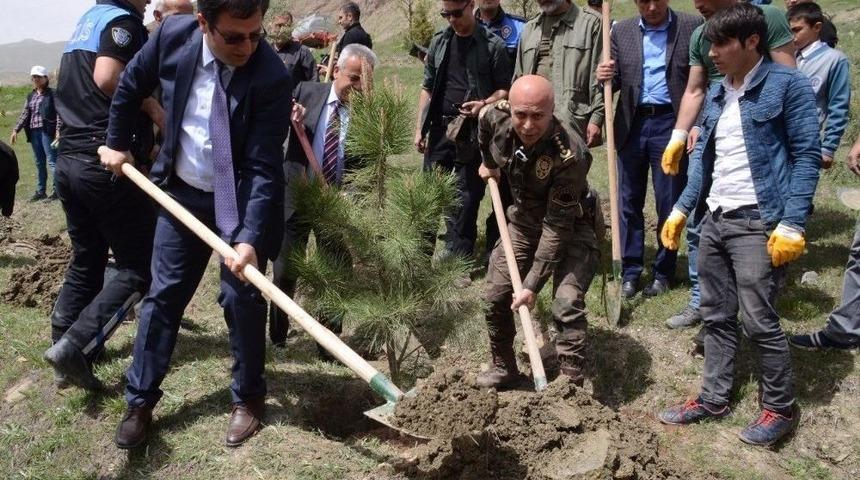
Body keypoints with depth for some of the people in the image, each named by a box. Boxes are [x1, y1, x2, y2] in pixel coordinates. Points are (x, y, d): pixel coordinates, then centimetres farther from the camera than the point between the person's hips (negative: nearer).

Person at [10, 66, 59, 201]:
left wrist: (58, 131, -18)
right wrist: (15, 129, 7)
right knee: (39, 162, 10)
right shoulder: (30, 96, 17)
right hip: (34, 132, 7)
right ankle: (41, 191, 16)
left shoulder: (52, 94, -2)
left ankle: (56, 190, -3)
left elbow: (59, 113, -9)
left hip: (47, 131, -7)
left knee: (52, 160, -8)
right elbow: (24, 114, 17)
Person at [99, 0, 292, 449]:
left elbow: (264, 167, -26)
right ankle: (140, 399, 21)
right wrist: (117, 142, 13)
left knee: (241, 297, -1)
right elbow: (131, 86, 5)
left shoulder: (271, 77, -26)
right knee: (163, 294, 8)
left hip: (241, 201, -3)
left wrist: (250, 236, -34)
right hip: (181, 193, 3)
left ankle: (247, 398, 20)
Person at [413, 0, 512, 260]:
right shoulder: (439, 42, 10)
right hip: (439, 129, 4)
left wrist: (485, 104, -21)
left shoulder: (492, 44, -4)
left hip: (472, 132, -4)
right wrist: (419, 128, 9)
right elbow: (427, 87, 14)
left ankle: (457, 257, 8)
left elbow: (506, 89, -1)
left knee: (466, 196, 1)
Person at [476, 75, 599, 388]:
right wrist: (489, 164, 19)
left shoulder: (570, 154, -38)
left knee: (567, 304, -21)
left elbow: (557, 228, -33)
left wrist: (533, 285, -31)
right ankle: (504, 369, 28)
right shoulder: (496, 118, -23)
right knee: (495, 295, 7)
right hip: (524, 220, 6)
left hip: (571, 227, -5)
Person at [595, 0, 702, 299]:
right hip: (632, 124, 3)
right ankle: (630, 271, 17)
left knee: (669, 204, 4)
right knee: (629, 202, 7)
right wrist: (606, 77, -12)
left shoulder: (692, 27, -2)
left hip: (670, 123, -3)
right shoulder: (621, 31, 8)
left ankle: (663, 272, 17)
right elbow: (617, 81, 11)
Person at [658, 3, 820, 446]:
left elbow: (807, 155, -11)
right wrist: (682, 209, 13)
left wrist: (792, 224, -18)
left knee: (758, 320, -3)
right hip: (714, 220, 7)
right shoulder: (716, 94, 13)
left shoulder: (787, 84, -8)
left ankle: (780, 408, 15)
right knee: (716, 315, 13)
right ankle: (714, 398, 25)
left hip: (758, 223, -7)